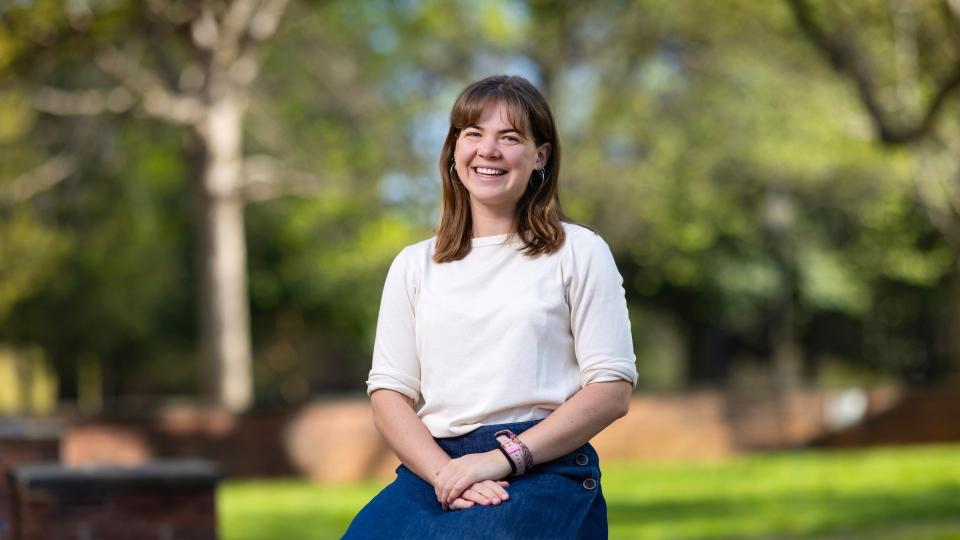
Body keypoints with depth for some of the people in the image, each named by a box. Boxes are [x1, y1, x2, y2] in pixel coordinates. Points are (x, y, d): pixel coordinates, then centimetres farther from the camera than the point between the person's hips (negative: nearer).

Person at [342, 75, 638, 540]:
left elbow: (612, 390, 1)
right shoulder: (414, 266, 20)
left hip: (542, 469, -3)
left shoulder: (579, 252, 10)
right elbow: (388, 392, 11)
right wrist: (444, 473, -10)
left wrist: (504, 458, -11)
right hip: (432, 468, 3)